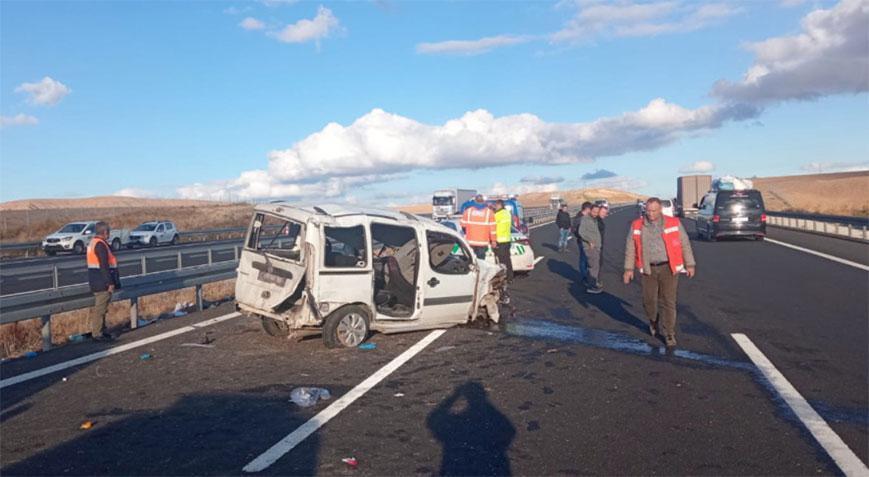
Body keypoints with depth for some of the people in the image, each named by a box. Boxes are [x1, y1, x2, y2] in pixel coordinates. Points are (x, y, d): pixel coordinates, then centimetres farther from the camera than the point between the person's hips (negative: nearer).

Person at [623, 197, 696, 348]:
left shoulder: (674, 223, -2)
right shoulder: (636, 226, 0)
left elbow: (685, 244, 3)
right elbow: (630, 248, 5)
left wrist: (690, 264, 2)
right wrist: (629, 268, 2)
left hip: (668, 268, -1)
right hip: (648, 269, 1)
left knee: (668, 301, -2)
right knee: (649, 300, 8)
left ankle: (669, 334, 8)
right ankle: (653, 321, 38)